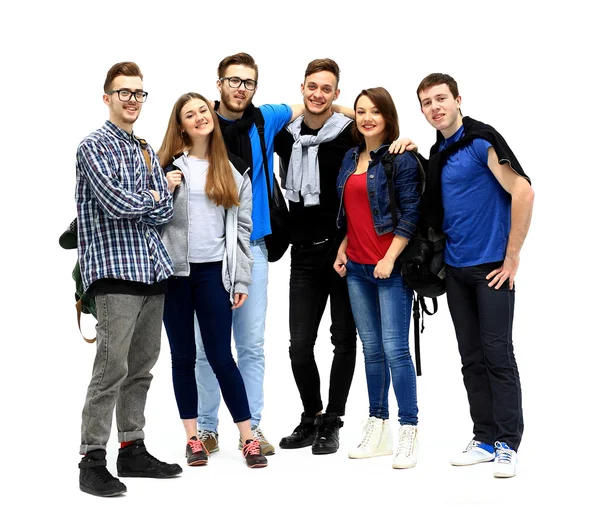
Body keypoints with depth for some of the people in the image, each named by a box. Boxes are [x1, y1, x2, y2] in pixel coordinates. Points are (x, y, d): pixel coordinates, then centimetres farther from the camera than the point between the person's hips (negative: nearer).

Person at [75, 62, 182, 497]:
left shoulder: (148, 152, 19)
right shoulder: (94, 146, -3)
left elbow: (165, 211, 10)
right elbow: (116, 204, -17)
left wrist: (131, 206, -5)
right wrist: (149, 198, 1)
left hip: (153, 269, 7)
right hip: (114, 269, -7)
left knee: (142, 367, 11)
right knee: (112, 367, -10)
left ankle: (133, 449, 21)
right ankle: (93, 461, -4)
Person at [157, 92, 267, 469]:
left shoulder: (234, 171, 7)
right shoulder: (170, 165, 4)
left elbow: (243, 228, 7)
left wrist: (242, 280, 2)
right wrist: (164, 192, -13)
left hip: (214, 272, -1)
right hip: (174, 269, 1)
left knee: (221, 357, -4)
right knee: (183, 357, 7)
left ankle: (249, 438, 5)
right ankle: (193, 438, 17)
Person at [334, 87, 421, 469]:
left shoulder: (401, 159, -7)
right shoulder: (350, 158, 14)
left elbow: (411, 213, -11)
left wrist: (390, 259, -15)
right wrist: (343, 248, 10)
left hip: (390, 266, -7)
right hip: (356, 266, 7)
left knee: (395, 349, -8)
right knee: (371, 349, 10)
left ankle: (408, 432, 1)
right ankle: (377, 428, 16)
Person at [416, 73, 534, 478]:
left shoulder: (482, 141, -11)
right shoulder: (437, 154, 12)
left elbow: (523, 192, -19)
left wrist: (512, 257, -17)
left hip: (492, 266, -7)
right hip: (456, 269, 7)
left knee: (497, 354, -3)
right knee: (472, 357, 9)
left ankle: (508, 443, 5)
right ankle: (485, 439, 18)